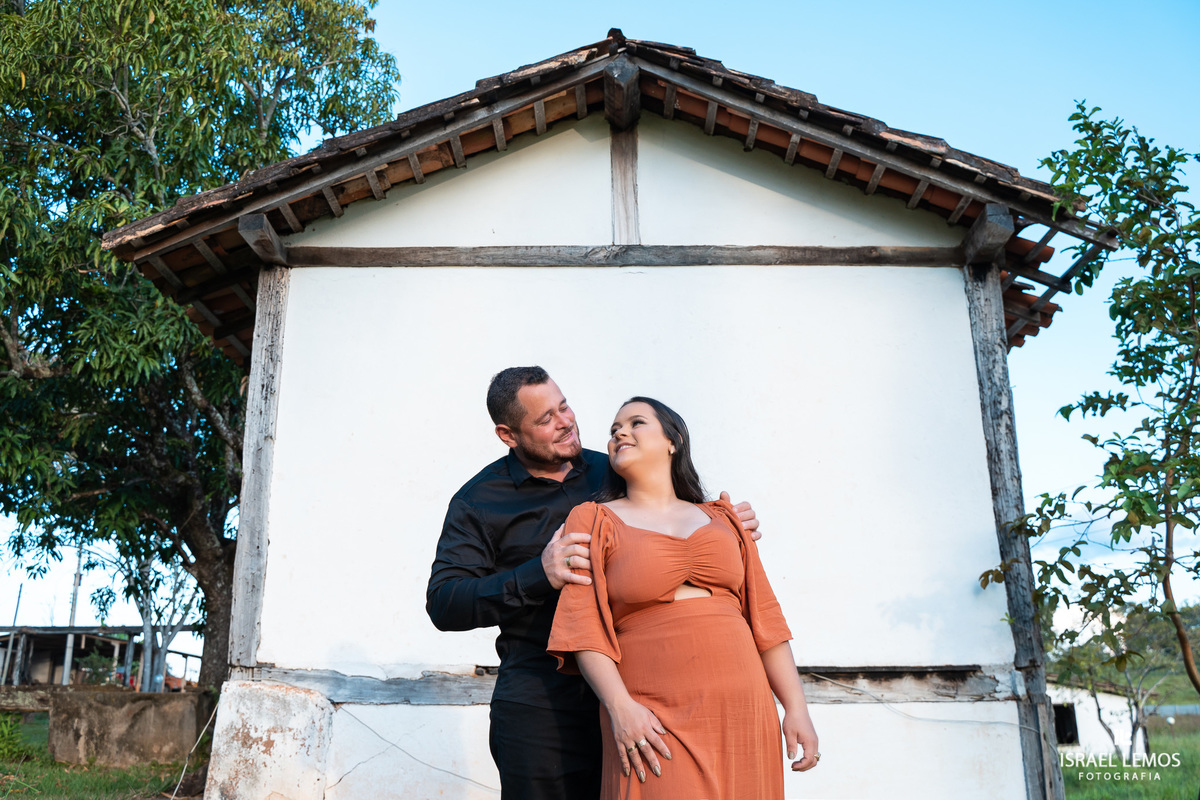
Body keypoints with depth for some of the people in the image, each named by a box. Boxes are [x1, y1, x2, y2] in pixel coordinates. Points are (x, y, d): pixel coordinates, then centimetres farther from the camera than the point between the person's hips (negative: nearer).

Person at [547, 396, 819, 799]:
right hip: (653, 724, -3)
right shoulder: (593, 521, 6)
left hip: (743, 713, 3)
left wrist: (796, 709, 6)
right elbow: (583, 626, -5)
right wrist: (620, 707, -16)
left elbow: (764, 619, 12)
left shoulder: (722, 520, 14)